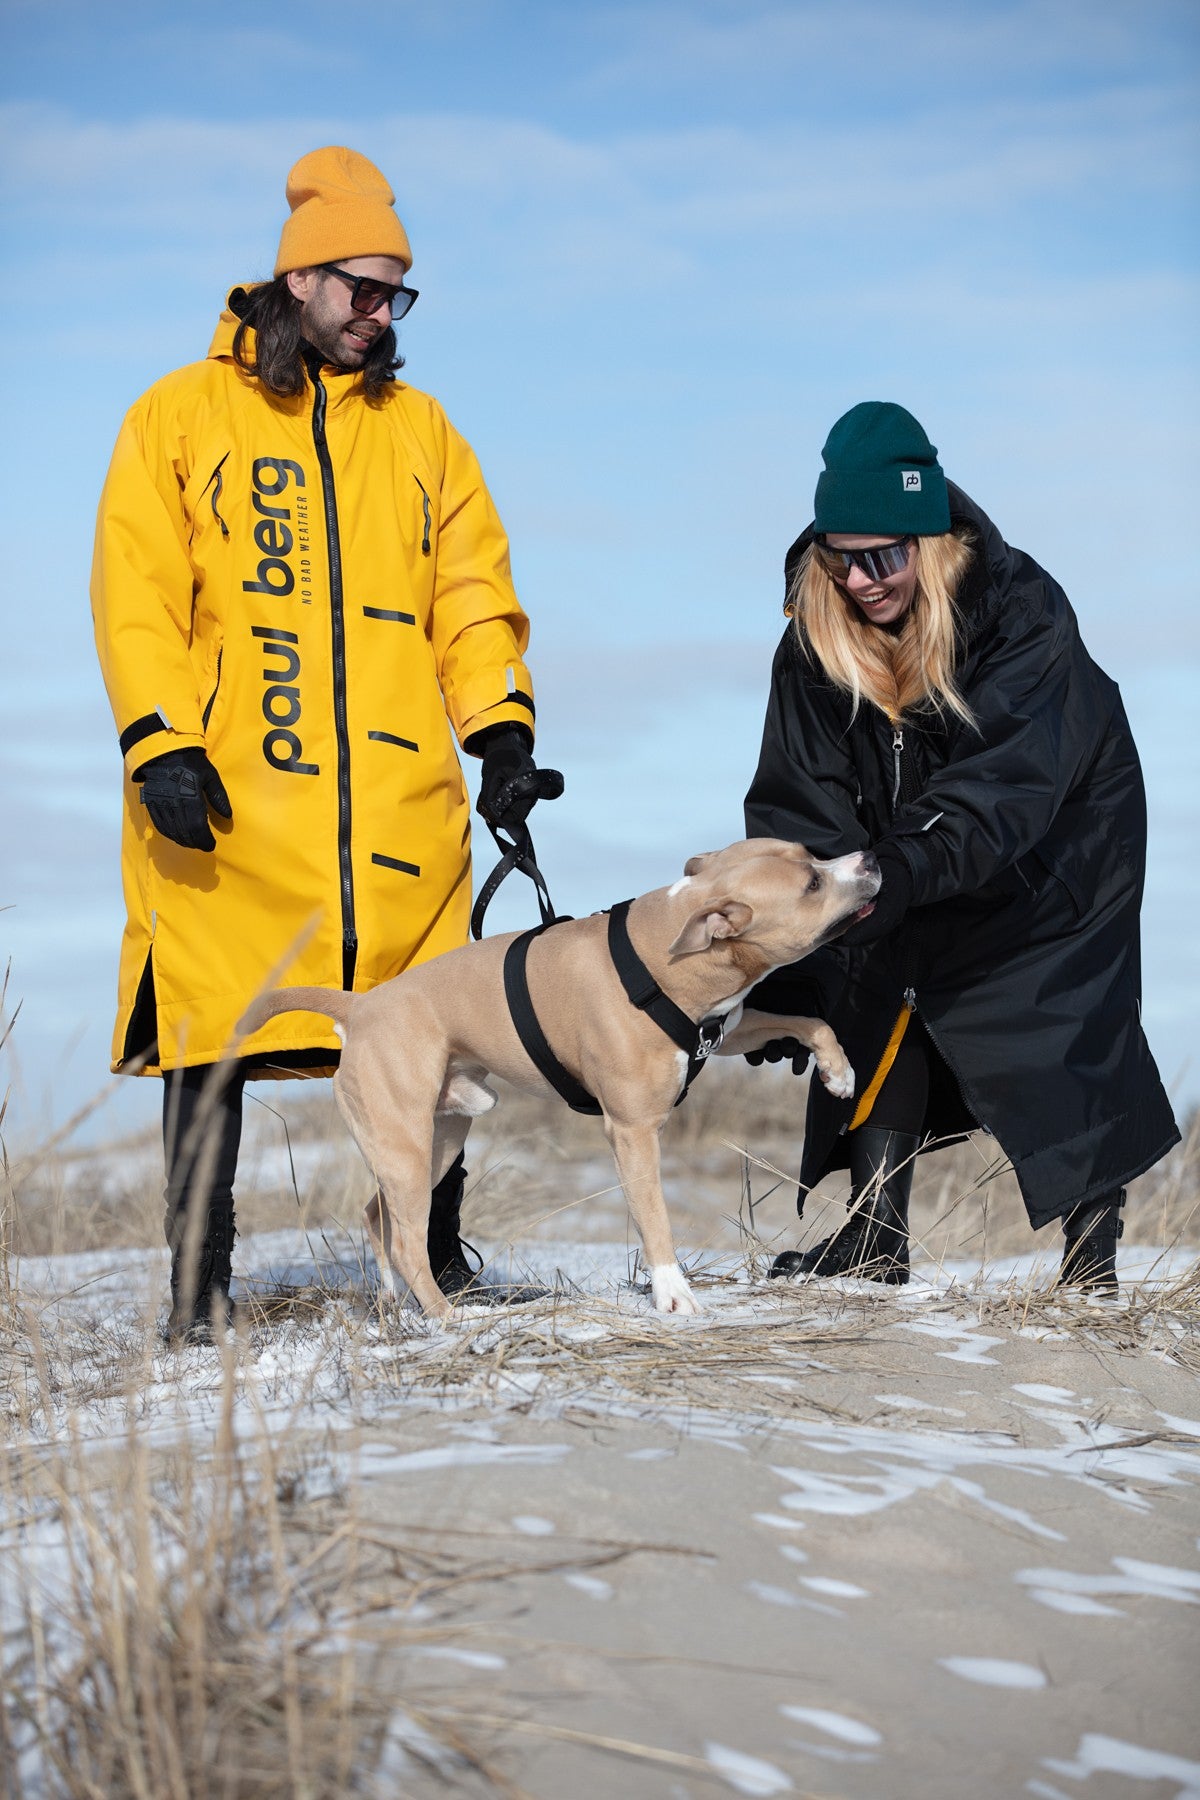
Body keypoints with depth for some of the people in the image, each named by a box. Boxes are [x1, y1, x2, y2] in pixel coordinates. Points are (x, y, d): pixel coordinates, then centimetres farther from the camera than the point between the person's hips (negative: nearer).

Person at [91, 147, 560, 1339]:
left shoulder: (420, 429, 17)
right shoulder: (180, 417, 8)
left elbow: (473, 599, 14)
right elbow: (137, 598, 1)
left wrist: (502, 733, 0)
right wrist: (161, 743, -11)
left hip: (398, 804, 3)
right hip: (225, 800, -3)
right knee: (211, 1039, -3)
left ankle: (434, 1261, 14)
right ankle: (196, 1287, 4)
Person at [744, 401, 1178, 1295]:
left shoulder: (1024, 609, -31)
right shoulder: (816, 636, -18)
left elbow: (1003, 784, -41)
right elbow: (799, 799, -22)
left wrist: (908, 864, -57)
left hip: (1058, 849, -4)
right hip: (929, 874, 4)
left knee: (1066, 1041, -8)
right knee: (881, 997, -6)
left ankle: (1094, 1259, -1)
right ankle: (877, 1235, -1)